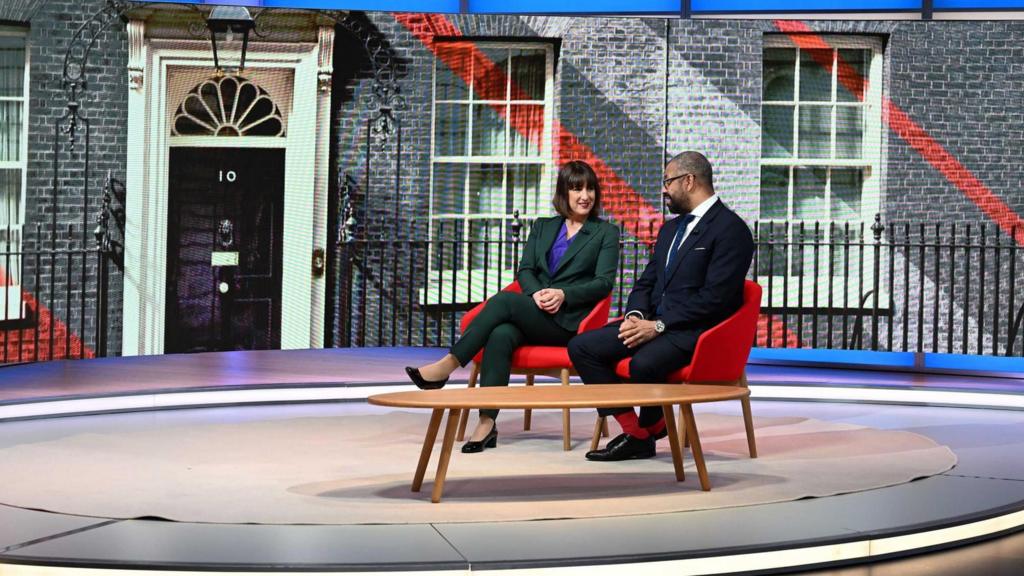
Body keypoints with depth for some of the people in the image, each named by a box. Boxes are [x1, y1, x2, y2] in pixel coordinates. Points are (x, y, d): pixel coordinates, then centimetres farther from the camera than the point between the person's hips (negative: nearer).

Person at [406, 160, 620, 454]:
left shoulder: (606, 232, 10)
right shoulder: (543, 227, 22)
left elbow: (604, 283, -1)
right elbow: (525, 270, 12)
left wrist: (564, 294, -16)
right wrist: (536, 293, -11)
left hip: (569, 321, -4)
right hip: (533, 316, 4)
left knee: (503, 301, -29)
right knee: (500, 335, -33)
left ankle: (446, 366, -27)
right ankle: (487, 423, -39)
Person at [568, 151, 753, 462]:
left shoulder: (731, 229, -9)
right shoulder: (671, 229, 21)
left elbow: (714, 298, -17)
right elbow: (646, 282, 20)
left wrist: (658, 325, -19)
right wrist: (636, 315, -3)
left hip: (694, 330, -9)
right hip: (653, 322, 9)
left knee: (643, 364, -36)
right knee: (581, 346, -8)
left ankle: (650, 426, -3)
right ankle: (633, 432, -9)